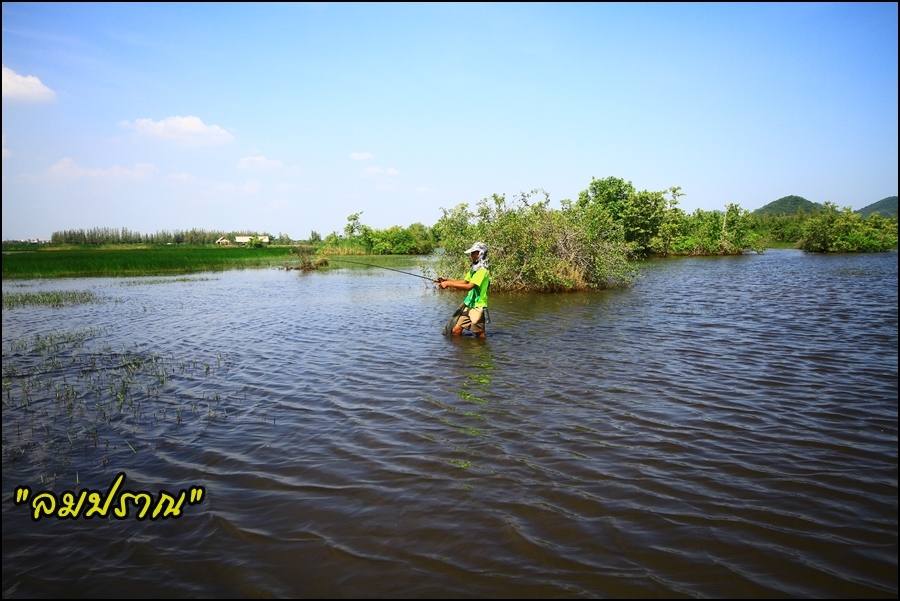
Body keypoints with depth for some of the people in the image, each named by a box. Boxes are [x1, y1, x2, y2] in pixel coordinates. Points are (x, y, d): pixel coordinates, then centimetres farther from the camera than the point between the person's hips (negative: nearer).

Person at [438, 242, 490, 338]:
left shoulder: (483, 271, -19)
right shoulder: (474, 268, 13)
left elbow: (469, 286, -28)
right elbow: (464, 281, 18)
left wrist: (449, 284, -25)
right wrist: (447, 280, 4)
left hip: (477, 307, -8)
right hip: (468, 305, 9)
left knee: (480, 335, 3)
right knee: (456, 331, 4)